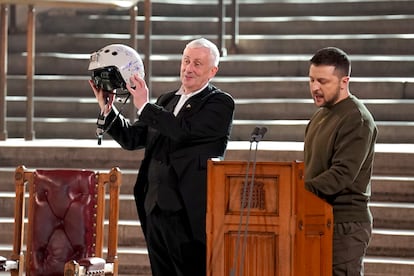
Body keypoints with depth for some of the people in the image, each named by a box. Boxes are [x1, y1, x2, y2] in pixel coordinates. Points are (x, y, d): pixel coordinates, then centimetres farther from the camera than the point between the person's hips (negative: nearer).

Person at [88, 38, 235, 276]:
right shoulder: (167, 100, 18)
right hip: (156, 208, 7)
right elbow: (132, 138, 17)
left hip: (187, 212, -7)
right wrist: (107, 110, 4)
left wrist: (144, 106, -16)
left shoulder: (221, 103, -4)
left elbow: (186, 131, -19)